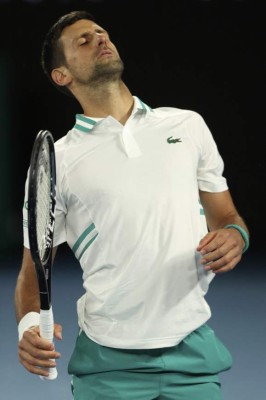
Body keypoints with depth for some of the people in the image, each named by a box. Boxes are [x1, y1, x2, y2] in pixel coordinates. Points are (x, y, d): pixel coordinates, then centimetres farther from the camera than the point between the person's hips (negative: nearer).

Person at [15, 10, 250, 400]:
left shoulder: (188, 125, 10)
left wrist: (234, 236, -7)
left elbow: (227, 217, 17)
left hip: (193, 351, 2)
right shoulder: (54, 162, 3)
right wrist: (30, 325, -16)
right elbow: (33, 270, 5)